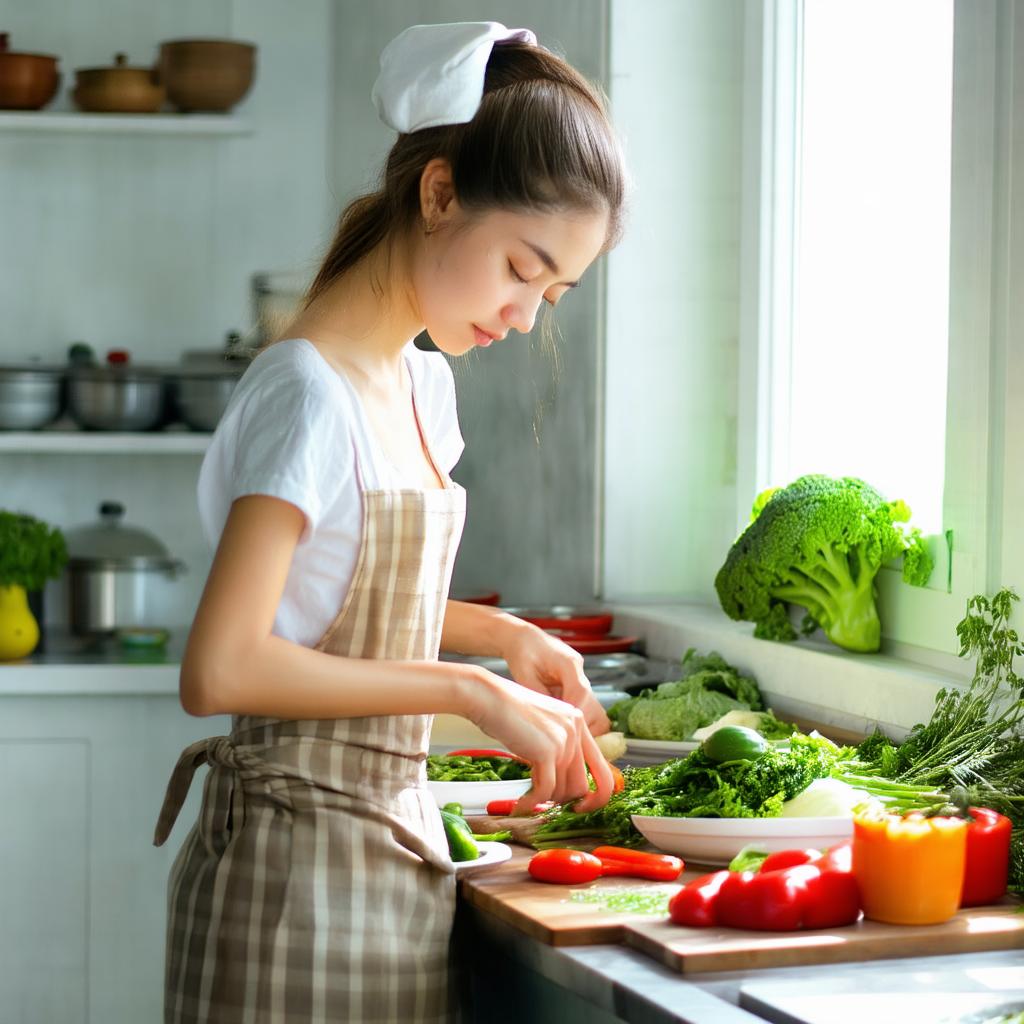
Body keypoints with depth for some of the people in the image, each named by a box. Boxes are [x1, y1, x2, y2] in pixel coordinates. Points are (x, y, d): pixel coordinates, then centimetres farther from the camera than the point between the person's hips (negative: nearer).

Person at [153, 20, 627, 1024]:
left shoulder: (422, 385, 10)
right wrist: (470, 689, -20)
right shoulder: (308, 395, -17)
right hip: (298, 860, -8)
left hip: (392, 844, 8)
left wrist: (504, 636, 6)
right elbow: (220, 669, -25)